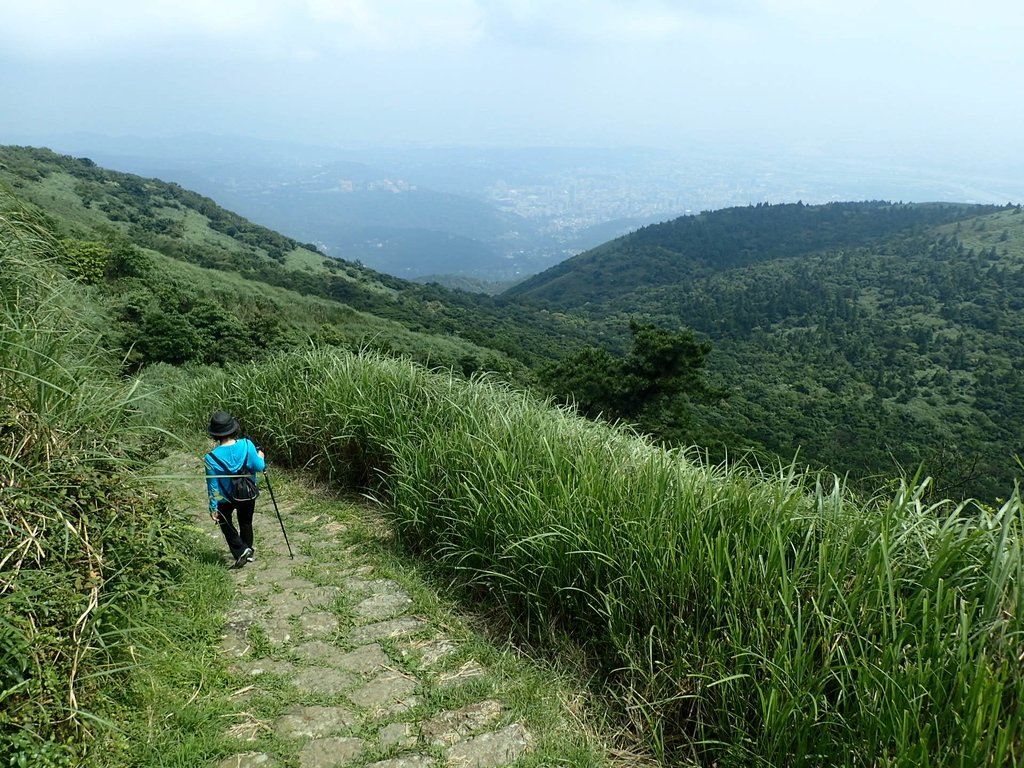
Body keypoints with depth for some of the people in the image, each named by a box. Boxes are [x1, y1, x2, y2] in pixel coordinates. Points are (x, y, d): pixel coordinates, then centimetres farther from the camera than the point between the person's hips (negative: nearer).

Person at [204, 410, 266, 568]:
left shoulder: (211, 458, -24)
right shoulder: (246, 445, -23)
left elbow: (213, 485, -15)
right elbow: (260, 467, -14)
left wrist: (213, 508, -4)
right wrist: (261, 457, 9)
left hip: (225, 498, -2)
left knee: (225, 521, 24)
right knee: (246, 522, 25)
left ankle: (240, 551, 12)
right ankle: (248, 552, 40)